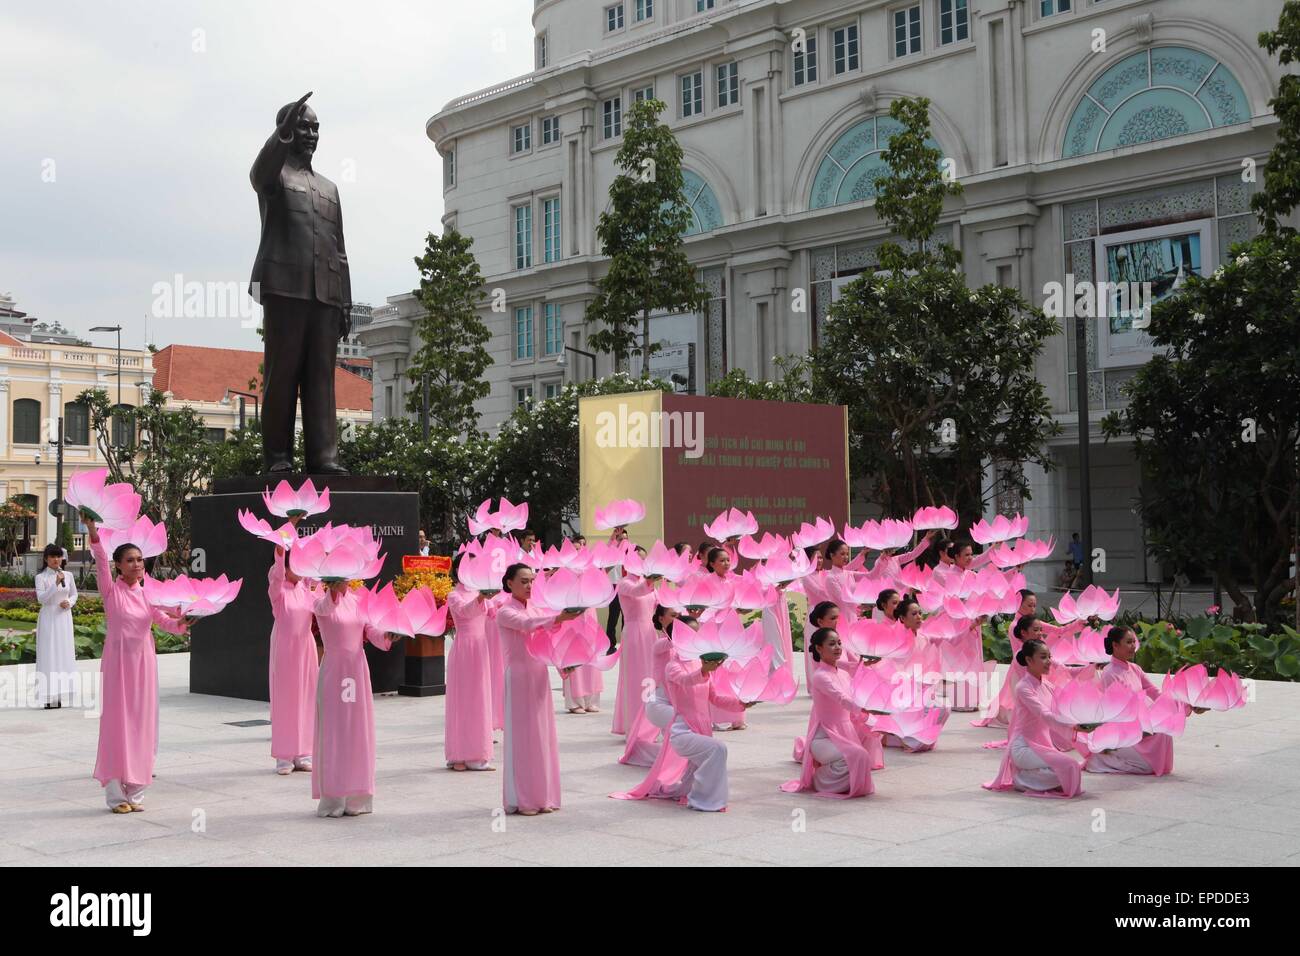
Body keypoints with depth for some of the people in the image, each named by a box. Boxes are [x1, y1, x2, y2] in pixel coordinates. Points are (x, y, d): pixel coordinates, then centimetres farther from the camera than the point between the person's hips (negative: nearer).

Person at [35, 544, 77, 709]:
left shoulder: (68, 575, 6)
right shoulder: (41, 577, -4)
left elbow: (74, 594, 17)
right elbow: (41, 598, -14)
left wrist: (69, 602, -5)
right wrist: (56, 583, -23)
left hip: (64, 617, 4)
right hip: (48, 618, -4)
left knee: (63, 653, 3)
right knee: (48, 654, -6)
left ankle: (58, 695, 10)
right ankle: (49, 697, -6)